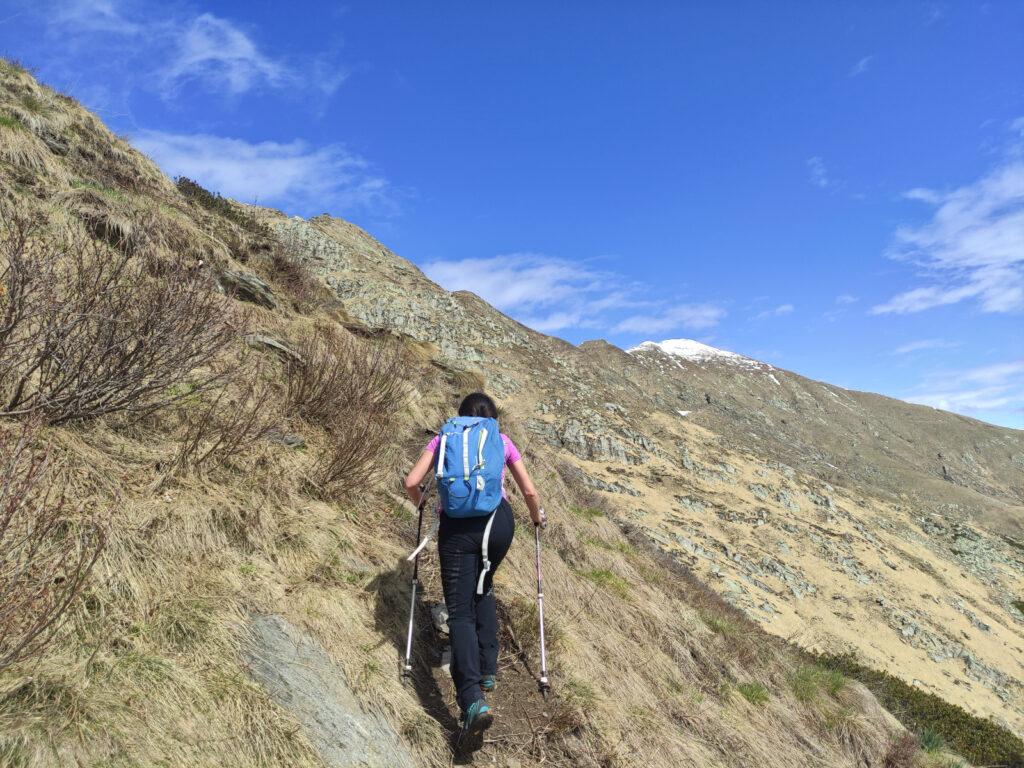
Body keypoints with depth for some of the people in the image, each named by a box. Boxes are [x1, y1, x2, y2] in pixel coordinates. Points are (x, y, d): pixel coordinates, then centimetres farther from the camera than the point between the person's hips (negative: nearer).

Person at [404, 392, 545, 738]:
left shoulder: (443, 439, 14)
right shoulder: (502, 441, 15)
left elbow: (411, 482, 5)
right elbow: (530, 492, 13)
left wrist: (420, 502, 28)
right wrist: (537, 518, 34)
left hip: (457, 525, -2)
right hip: (499, 521, 2)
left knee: (460, 610, 1)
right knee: (483, 588, 28)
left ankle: (473, 699, -15)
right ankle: (487, 670, 27)